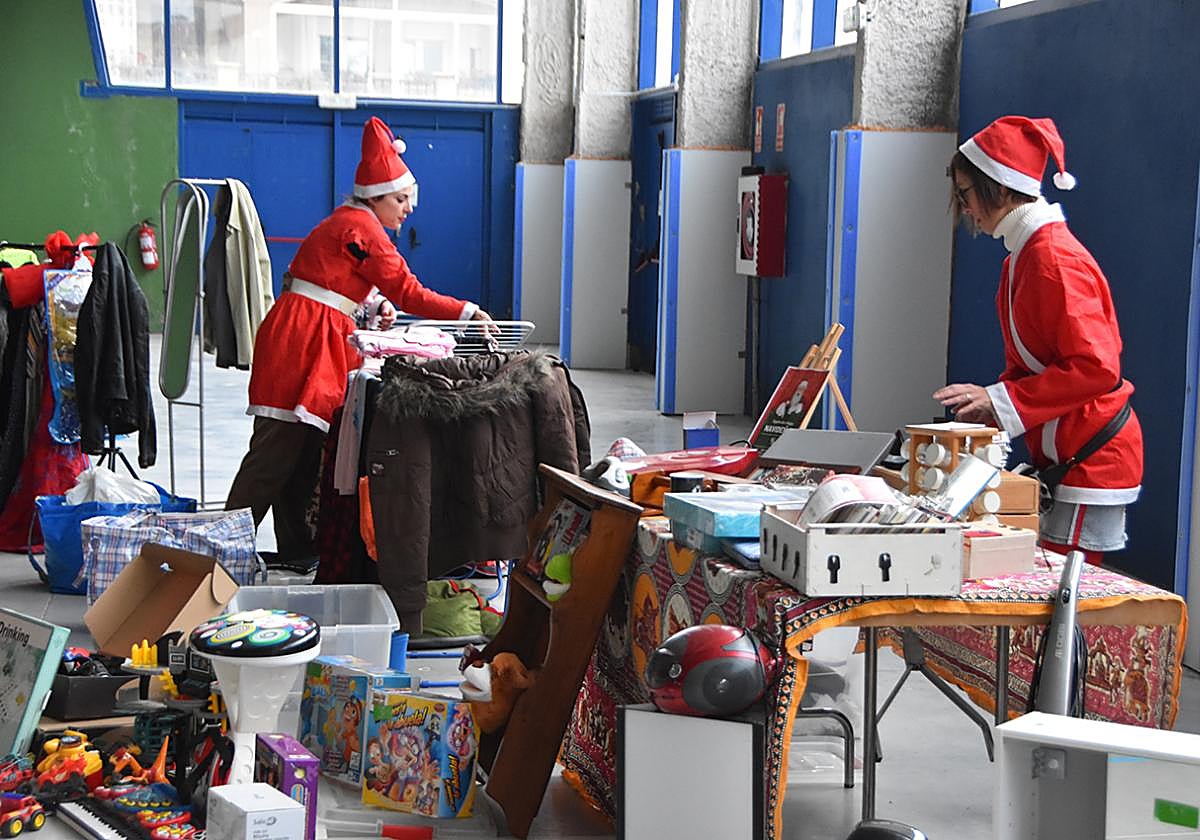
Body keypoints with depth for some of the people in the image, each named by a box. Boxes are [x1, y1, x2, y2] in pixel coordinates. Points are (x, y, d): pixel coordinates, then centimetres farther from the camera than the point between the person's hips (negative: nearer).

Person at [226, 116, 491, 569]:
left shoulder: (348, 222, 21)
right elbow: (407, 291, -12)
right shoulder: (360, 227, -10)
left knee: (302, 452, 12)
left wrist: (376, 304, 6)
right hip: (301, 342, -10)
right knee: (276, 451, -10)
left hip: (317, 344, 10)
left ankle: (296, 549, 17)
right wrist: (468, 312, -8)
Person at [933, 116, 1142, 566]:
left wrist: (1000, 399, -22)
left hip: (1090, 459, -10)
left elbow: (1096, 367, -25)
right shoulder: (1025, 254, 12)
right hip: (1056, 453, 10)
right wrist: (988, 403, 6)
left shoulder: (1055, 259, -19)